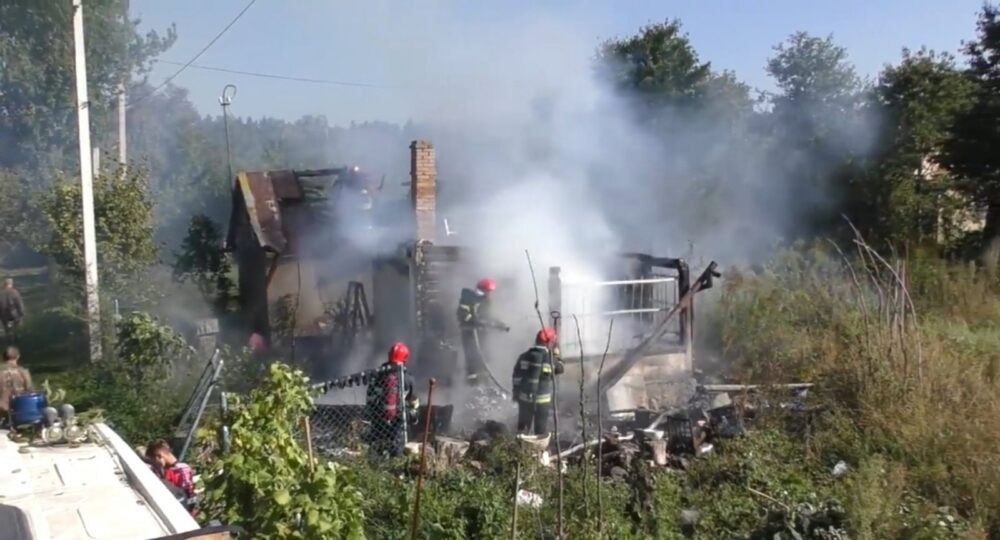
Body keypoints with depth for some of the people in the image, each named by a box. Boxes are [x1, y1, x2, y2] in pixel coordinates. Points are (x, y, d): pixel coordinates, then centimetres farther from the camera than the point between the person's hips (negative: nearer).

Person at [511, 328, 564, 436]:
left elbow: (516, 377, 2)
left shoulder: (524, 356, -1)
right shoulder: (550, 358, -12)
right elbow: (560, 369, 8)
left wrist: (516, 393, 12)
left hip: (524, 398, 4)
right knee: (541, 431, 8)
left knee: (522, 428, 15)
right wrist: (555, 354, 13)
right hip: (542, 400, -3)